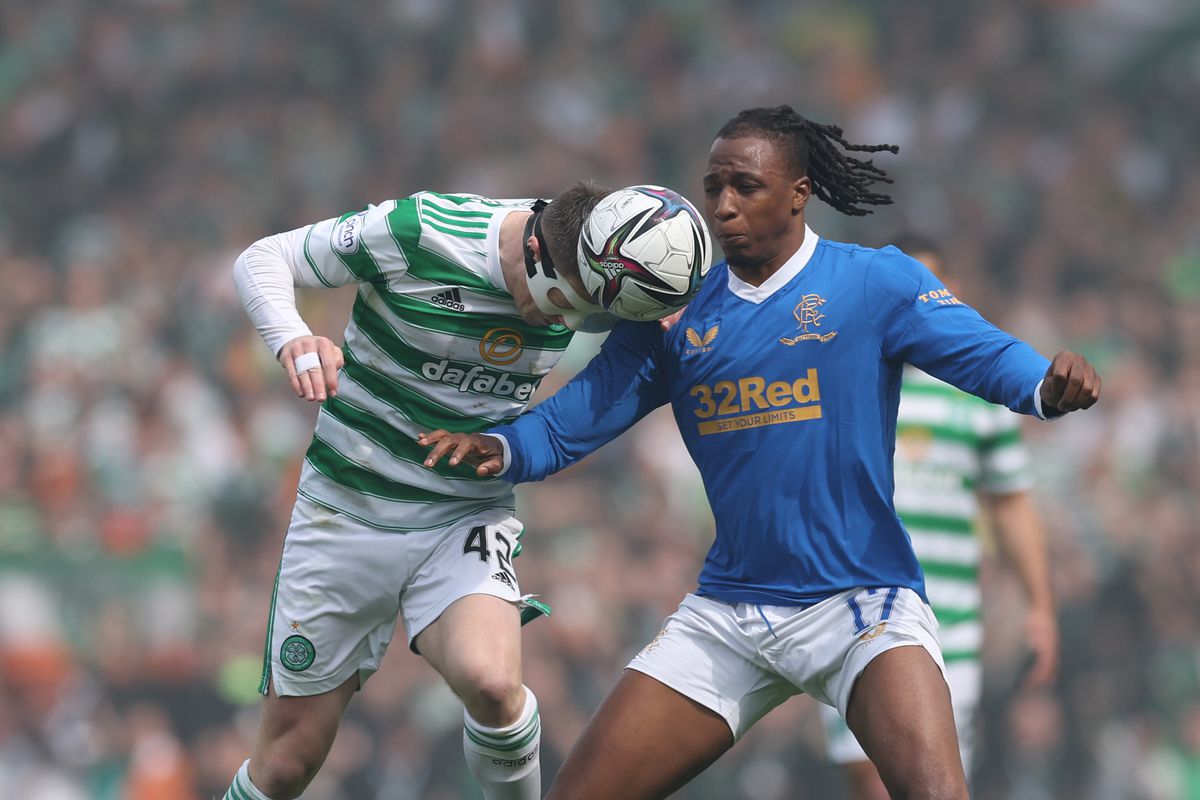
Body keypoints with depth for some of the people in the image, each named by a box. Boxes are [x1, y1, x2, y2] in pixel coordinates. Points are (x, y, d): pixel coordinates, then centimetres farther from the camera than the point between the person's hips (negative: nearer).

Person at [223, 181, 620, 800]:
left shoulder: (576, 283, -7)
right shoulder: (413, 232, -19)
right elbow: (262, 259, -10)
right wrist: (292, 339, -32)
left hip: (469, 518, 2)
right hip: (348, 511, -2)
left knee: (489, 682, -31)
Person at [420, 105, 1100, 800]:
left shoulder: (875, 282, -3)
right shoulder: (677, 312, 7)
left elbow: (986, 354, -12)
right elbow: (569, 423, 6)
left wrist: (1048, 386, -34)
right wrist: (499, 449, -15)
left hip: (861, 605, -4)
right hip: (727, 610, 4)